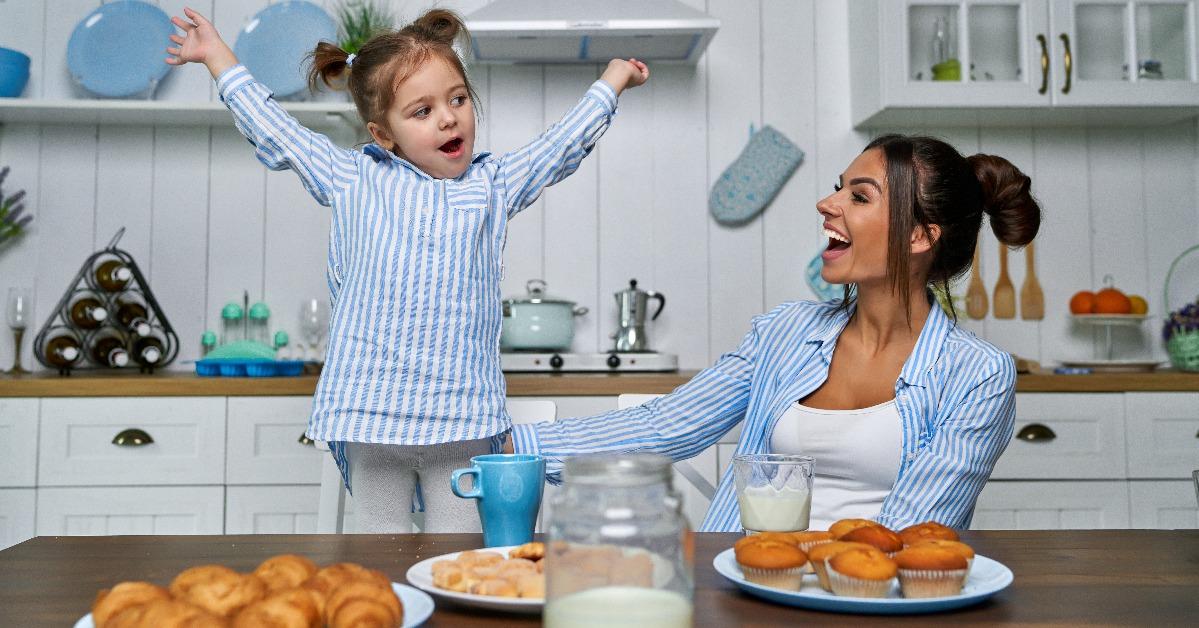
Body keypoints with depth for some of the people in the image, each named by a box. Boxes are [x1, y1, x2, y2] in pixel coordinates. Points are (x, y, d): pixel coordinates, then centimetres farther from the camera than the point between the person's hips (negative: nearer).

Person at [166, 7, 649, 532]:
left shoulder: (493, 183, 10)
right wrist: (218, 57, 23)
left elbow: (563, 143, 19)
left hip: (461, 415, 0)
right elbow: (275, 133, 15)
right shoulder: (354, 180, 8)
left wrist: (612, 79, 27)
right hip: (371, 409, 0)